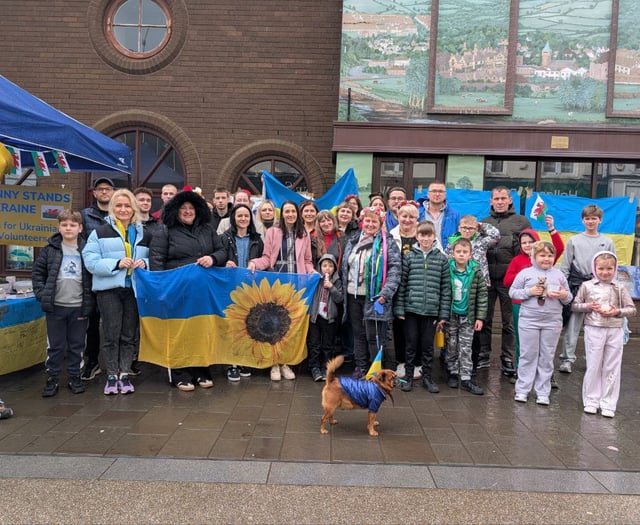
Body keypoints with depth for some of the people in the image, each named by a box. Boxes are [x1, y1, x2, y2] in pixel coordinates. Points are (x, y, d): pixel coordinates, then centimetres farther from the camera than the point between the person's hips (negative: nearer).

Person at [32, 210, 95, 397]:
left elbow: (95, 274, 5)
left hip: (79, 306, 0)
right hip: (55, 306, 0)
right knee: (55, 345, 9)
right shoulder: (50, 250, 1)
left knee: (77, 345, 10)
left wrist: (90, 300, -1)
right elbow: (37, 272, 6)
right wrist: (42, 294, -4)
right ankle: (52, 380, 20)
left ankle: (75, 378, 22)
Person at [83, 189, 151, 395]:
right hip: (109, 289, -3)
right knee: (111, 335, 0)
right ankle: (112, 376, 12)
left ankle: (125, 375, 18)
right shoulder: (100, 232, 2)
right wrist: (116, 264, -19)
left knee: (129, 335, 8)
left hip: (135, 289, 3)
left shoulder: (143, 234, 13)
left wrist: (145, 263, -8)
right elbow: (91, 262, -6)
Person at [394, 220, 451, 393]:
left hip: (431, 310, 1)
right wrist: (399, 309, -5)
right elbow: (401, 284, 0)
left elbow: (446, 288, 3)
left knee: (428, 345, 10)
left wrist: (444, 314, -1)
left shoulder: (441, 259, 3)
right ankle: (408, 376, 21)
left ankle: (427, 377, 24)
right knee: (411, 344, 8)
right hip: (411, 309, 0)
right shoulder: (409, 257, 1)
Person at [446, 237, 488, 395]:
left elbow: (482, 295, -3)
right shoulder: (447, 270, -8)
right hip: (451, 315, 0)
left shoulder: (476, 272, -7)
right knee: (452, 346, 12)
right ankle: (453, 373, 27)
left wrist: (480, 317, -5)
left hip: (468, 316, 0)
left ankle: (466, 378, 11)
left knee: (466, 348, 4)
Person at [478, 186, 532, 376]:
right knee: (484, 319, 8)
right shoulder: (484, 222, 15)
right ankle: (482, 355, 19)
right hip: (486, 277, 2)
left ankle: (508, 358, 16)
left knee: (509, 321, 6)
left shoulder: (521, 222, 7)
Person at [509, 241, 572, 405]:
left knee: (547, 358, 8)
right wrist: (529, 291, -15)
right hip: (528, 321, -2)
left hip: (552, 323, 2)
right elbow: (512, 292, -1)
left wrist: (564, 296, -11)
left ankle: (543, 392, 16)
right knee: (528, 356, 5)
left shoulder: (559, 274, 8)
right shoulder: (525, 273, -1)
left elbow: (569, 298, 12)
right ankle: (522, 390, 15)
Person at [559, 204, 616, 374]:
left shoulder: (607, 242, 9)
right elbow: (565, 266, 5)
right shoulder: (574, 241, 6)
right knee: (572, 324, -1)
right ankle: (567, 358, 4)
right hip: (577, 286, -1)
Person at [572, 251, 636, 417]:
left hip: (615, 331, 1)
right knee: (593, 366, 5)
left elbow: (632, 309, 4)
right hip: (594, 330, -1)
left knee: (612, 368, 6)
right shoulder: (587, 286, 0)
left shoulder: (619, 288, 3)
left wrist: (618, 311, -13)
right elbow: (574, 306, 3)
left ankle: (608, 404, 15)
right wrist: (588, 306, -13)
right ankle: (591, 401, 16)